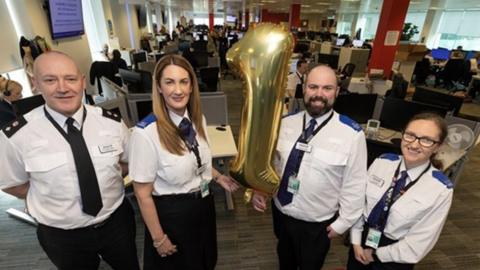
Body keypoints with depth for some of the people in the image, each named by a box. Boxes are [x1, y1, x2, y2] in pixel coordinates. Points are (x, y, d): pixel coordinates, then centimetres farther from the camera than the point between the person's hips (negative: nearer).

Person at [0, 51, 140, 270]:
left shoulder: (112, 123, -12)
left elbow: (129, 162, 3)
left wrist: (105, 178, -10)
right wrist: (59, 198, -8)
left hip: (117, 223, 2)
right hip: (62, 237, -1)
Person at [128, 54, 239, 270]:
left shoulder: (198, 119, -6)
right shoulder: (146, 132, -26)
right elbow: (143, 194, -17)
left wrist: (217, 177, -1)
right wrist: (159, 238, -10)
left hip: (204, 205, 6)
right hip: (171, 213, -5)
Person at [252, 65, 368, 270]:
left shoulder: (352, 134, -20)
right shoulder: (286, 123, -8)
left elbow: (354, 184, -12)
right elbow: (271, 160, 2)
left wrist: (343, 222, -6)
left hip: (317, 224, -3)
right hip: (280, 211, 4)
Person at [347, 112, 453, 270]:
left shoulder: (440, 189, -20)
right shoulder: (382, 163, -11)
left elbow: (418, 244, -16)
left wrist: (375, 254, -9)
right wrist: (356, 241, -7)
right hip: (363, 239, 3)